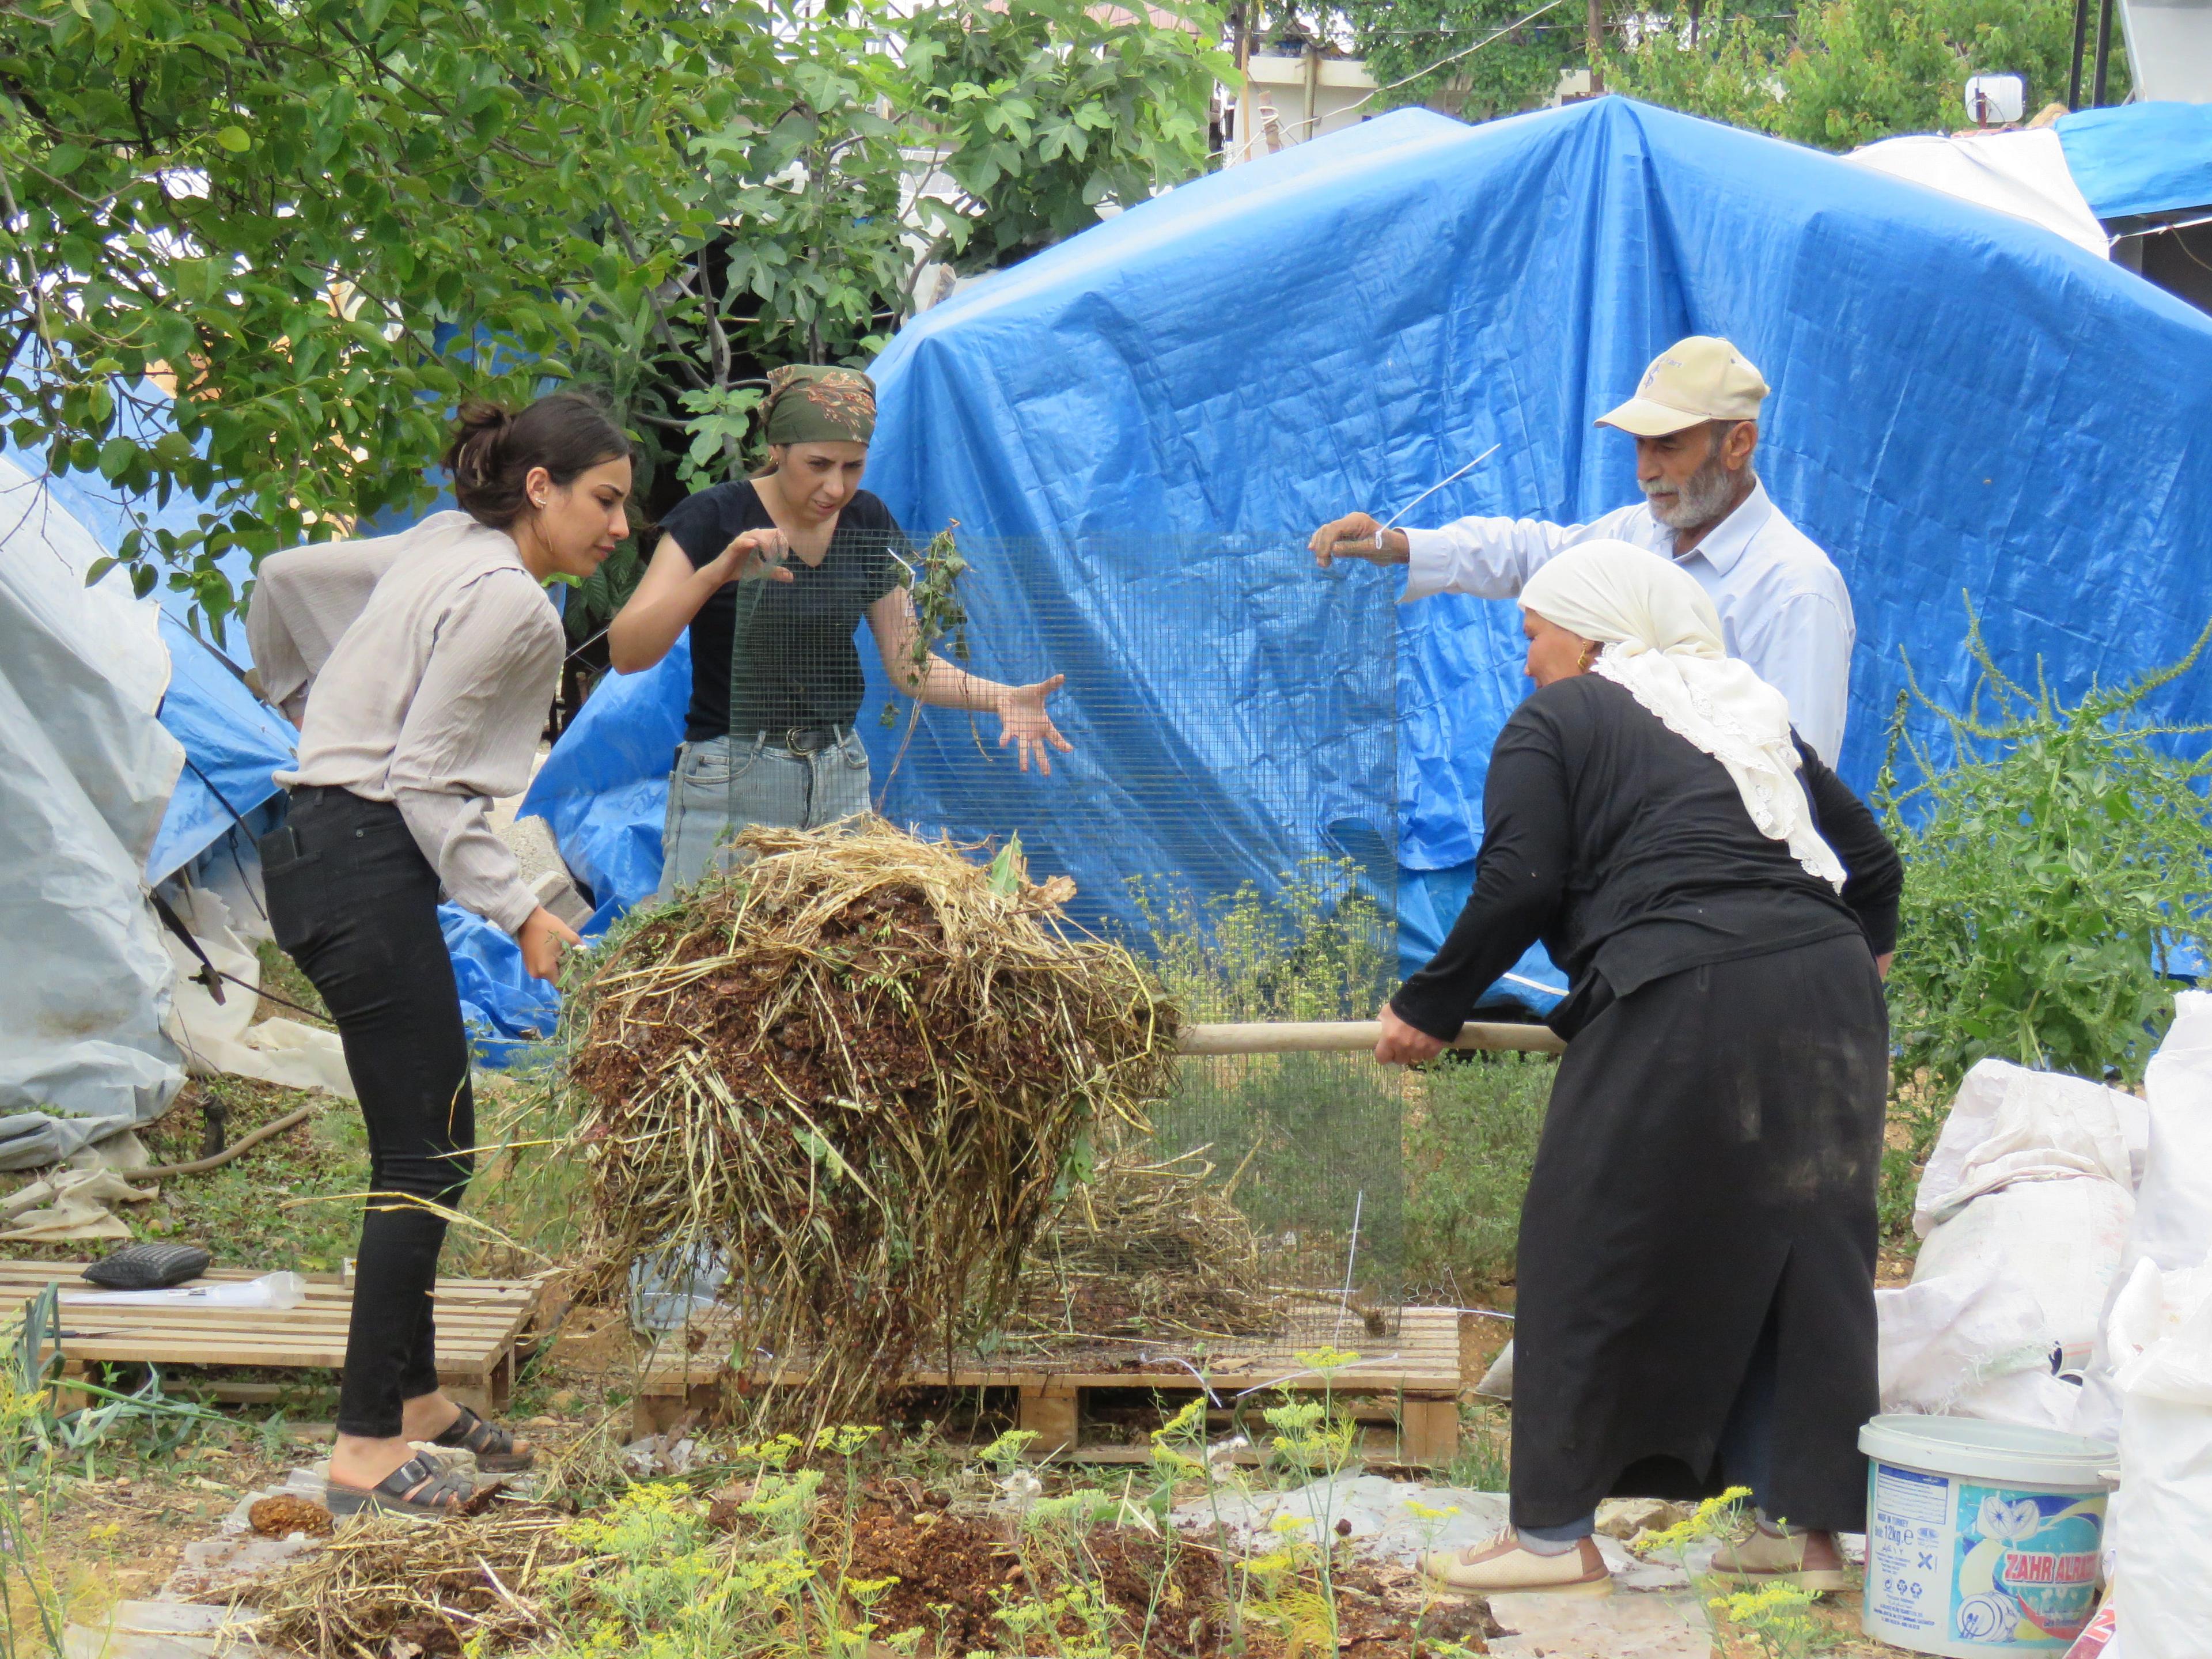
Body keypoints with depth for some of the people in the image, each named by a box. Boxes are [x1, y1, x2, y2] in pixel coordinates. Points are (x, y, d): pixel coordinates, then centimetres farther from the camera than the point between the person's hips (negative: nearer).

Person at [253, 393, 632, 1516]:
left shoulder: (441, 542, 14)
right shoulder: (508, 599, -15)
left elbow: (285, 579, 26)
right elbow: (426, 778, -16)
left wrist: (327, 708, 39)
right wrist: (518, 912, -10)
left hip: (323, 847, 11)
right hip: (365, 866, -11)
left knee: (429, 1143, 16)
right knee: (426, 1158, -7)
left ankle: (415, 1401, 26)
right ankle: (365, 1452, -4)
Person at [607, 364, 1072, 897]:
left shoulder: (870, 525, 5)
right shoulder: (714, 518, -9)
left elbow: (907, 662, 8)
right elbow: (626, 653, -18)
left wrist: (1000, 697, -9)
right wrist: (716, 573, -31)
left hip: (841, 781, 4)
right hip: (731, 781, -4)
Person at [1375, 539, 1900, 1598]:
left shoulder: (1553, 723, 6)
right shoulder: (1750, 716, 24)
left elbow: (1519, 887, -5)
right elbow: (1872, 858, 23)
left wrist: (1430, 1008, 5)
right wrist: (1858, 957, 41)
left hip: (1682, 1004, -7)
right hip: (1830, 1000, 7)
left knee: (1591, 1258, 4)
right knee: (1802, 1257, 15)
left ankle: (1556, 1531, 10)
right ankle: (1803, 1529, 19)